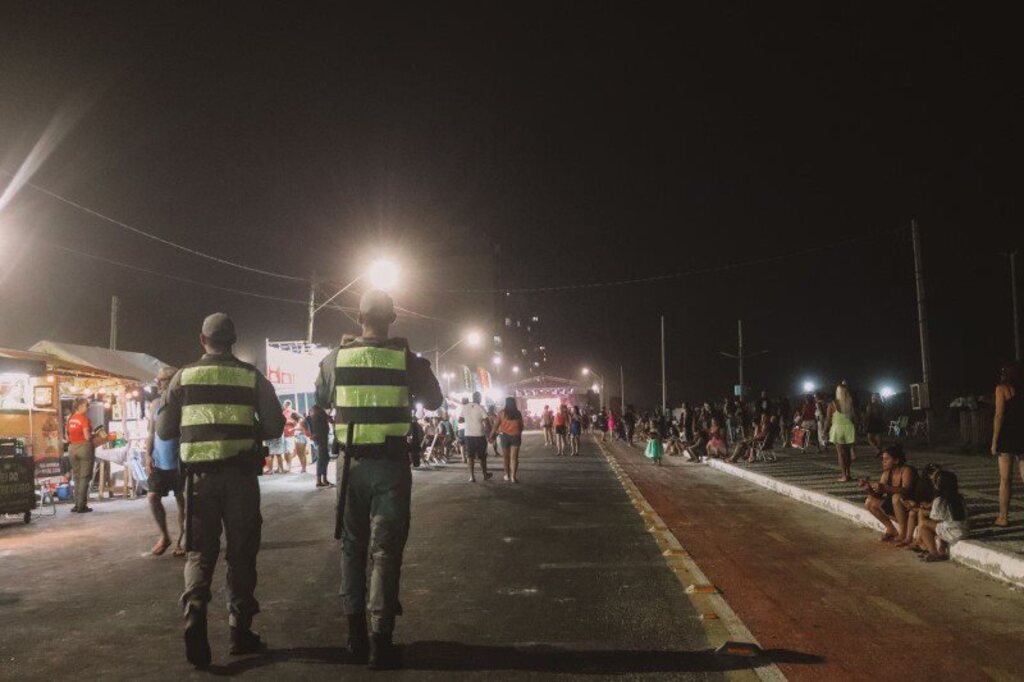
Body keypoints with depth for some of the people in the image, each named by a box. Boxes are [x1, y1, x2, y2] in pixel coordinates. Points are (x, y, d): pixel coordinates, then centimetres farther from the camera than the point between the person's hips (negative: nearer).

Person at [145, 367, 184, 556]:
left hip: (179, 461, -4)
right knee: (152, 496, -3)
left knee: (181, 500, 3)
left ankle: (181, 541, 14)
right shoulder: (155, 404, 7)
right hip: (159, 460, 4)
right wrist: (148, 455, 2)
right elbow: (151, 432, 12)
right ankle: (164, 535, 17)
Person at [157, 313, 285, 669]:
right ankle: (240, 630, 15)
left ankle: (194, 613, -14)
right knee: (241, 551, 10)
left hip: (200, 474, 1)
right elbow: (274, 426, 0)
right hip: (240, 473, -1)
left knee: (200, 550, 10)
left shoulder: (184, 376, 4)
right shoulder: (252, 376, 1)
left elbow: (164, 430, 8)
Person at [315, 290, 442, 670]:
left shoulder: (336, 358, -1)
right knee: (385, 549, 2)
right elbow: (434, 401, 6)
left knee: (353, 546, 15)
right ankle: (380, 640, 0)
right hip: (391, 463, -2)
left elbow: (320, 400, 16)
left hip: (353, 463, 2)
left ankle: (356, 635, 21)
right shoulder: (405, 358, -7)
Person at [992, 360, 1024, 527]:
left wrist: (994, 441, -6)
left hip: (1007, 436, -4)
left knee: (1005, 479, 1)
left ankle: (1003, 517, 6)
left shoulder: (1002, 388, -3)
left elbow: (999, 415, -9)